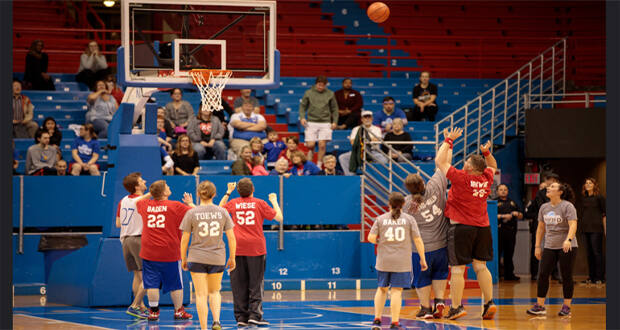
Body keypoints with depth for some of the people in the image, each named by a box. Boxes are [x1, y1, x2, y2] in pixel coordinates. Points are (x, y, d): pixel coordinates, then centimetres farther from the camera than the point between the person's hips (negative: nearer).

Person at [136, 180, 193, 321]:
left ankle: (153, 311, 4)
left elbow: (136, 202, 27)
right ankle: (179, 311, 17)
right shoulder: (176, 206, -9)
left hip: (149, 252, 3)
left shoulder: (145, 205, 3)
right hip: (170, 252, -3)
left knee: (152, 283, 5)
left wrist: (151, 193, 28)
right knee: (175, 284, 10)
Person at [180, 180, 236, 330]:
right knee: (214, 292, 20)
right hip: (217, 258, 2)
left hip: (197, 258, -2)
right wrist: (232, 258, 12)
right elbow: (231, 237, 2)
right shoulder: (223, 212, 1)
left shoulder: (191, 213, -5)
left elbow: (184, 239, -3)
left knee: (201, 295, 2)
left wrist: (183, 259, 9)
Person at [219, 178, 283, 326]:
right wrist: (274, 201, 17)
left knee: (239, 285, 5)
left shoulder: (233, 204, 4)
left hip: (237, 249, 2)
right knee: (256, 284, 1)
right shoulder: (259, 203, -2)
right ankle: (254, 315, -7)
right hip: (256, 248, -2)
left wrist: (228, 193, 29)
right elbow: (279, 218, 3)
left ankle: (241, 317, 3)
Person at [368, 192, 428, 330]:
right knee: (397, 291, -1)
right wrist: (422, 260, 6)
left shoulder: (381, 219, 2)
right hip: (402, 262, -2)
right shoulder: (409, 219, 0)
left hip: (384, 261, 2)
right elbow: (418, 241, -2)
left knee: (382, 289, 16)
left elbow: (371, 238, -5)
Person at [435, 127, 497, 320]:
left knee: (457, 269, -3)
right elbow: (493, 166, 27)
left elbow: (440, 162, -4)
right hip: (482, 227, 6)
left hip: (461, 226, -6)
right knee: (480, 267, 11)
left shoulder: (461, 178, -14)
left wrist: (449, 140, 3)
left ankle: (456, 307, -3)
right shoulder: (486, 179, 2)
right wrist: (487, 153, 13)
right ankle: (489, 302, 4)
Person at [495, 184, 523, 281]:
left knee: (509, 253, 8)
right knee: (497, 252, -7)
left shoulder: (512, 203, 21)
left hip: (511, 230, 5)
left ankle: (509, 274, 13)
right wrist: (503, 216, -16)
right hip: (499, 230, -5)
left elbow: (521, 216, 22)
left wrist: (517, 214, -1)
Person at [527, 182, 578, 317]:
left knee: (566, 277, 0)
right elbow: (541, 228, 17)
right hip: (549, 247, 5)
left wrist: (568, 240, -35)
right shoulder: (544, 207, 10)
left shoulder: (567, 206, -8)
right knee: (543, 274, -3)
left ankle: (566, 306, 8)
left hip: (567, 247, -5)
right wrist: (537, 246, 13)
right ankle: (540, 306, 1)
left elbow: (573, 225, -19)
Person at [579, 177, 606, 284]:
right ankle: (591, 276, 10)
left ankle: (600, 277, -5)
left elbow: (604, 214, 0)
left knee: (597, 252, -7)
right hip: (586, 228, 5)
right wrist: (581, 226, 9)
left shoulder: (599, 198, 0)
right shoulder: (584, 199, 14)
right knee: (589, 252, 6)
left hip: (596, 228, -5)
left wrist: (605, 229, -5)